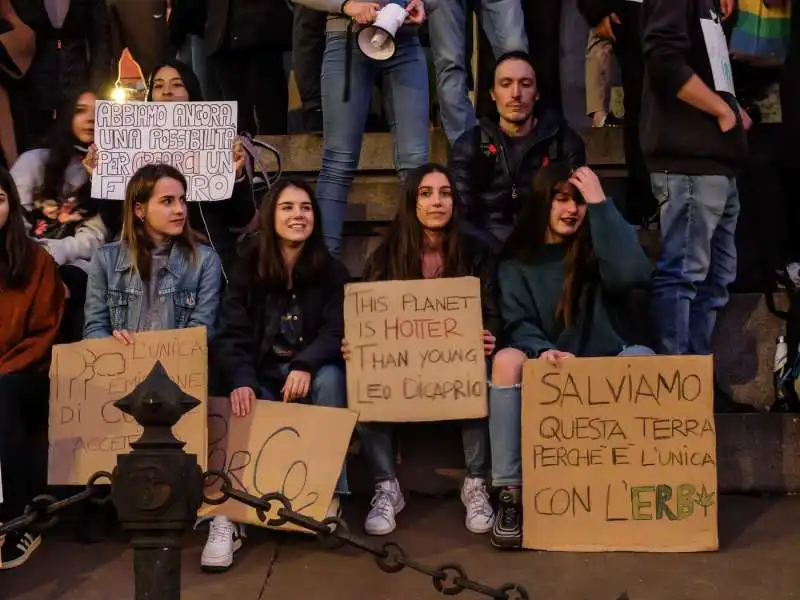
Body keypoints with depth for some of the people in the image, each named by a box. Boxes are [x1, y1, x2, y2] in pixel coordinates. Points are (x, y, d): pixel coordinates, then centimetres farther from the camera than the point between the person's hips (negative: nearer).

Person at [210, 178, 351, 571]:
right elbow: (232, 335, -10)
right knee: (240, 412, -30)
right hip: (261, 376, 0)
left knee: (329, 376, -32)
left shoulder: (331, 271, 1)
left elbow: (337, 332, -11)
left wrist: (305, 366, -32)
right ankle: (226, 516, -34)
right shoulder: (247, 270, 0)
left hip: (313, 374, 0)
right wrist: (241, 381, -31)